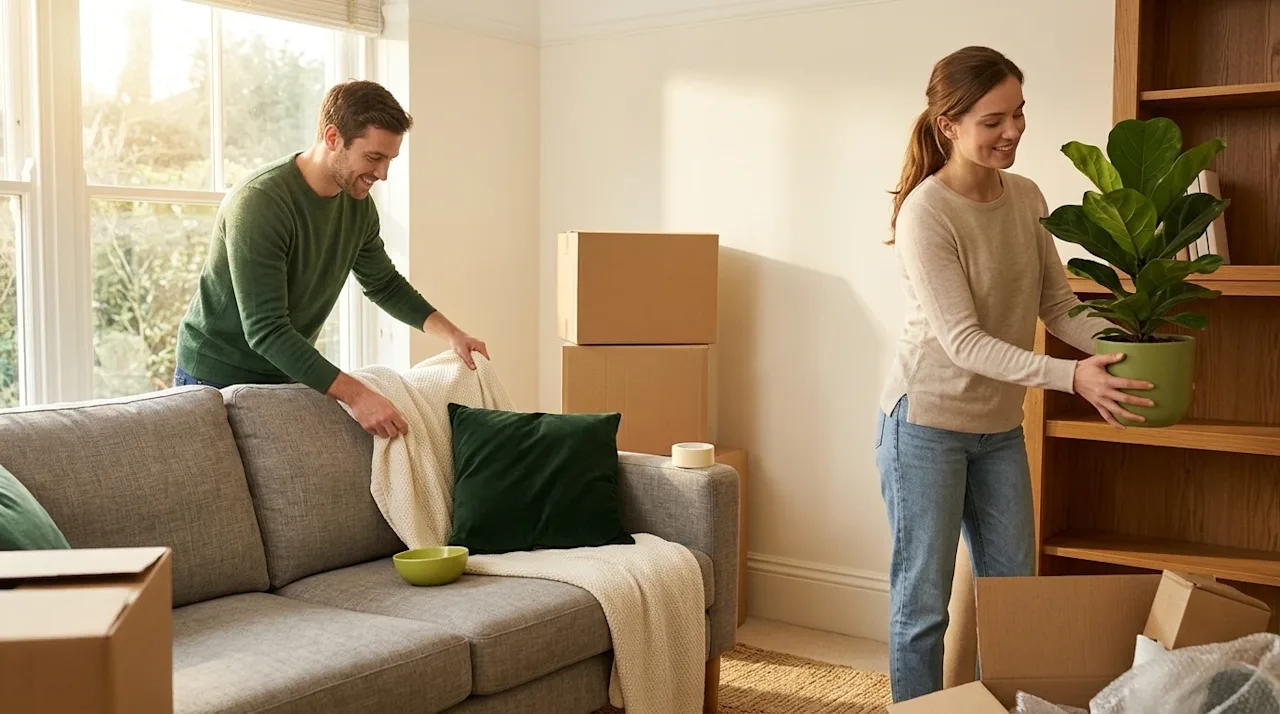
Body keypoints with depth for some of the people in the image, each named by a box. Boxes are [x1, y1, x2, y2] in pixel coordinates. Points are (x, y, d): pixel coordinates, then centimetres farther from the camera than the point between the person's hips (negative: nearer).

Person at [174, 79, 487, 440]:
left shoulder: (357, 203, -3)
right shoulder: (259, 202, -26)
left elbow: (384, 284, 13)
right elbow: (266, 331, -31)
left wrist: (450, 332, -2)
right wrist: (355, 394, -37)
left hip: (288, 376, 6)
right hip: (218, 378, -6)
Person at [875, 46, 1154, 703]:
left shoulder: (1026, 198, 1)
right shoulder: (924, 213, -20)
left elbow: (1056, 303, 3)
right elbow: (962, 341, -24)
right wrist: (1070, 377, -32)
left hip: (1000, 427, 7)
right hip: (927, 424, -7)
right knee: (922, 604, 4)